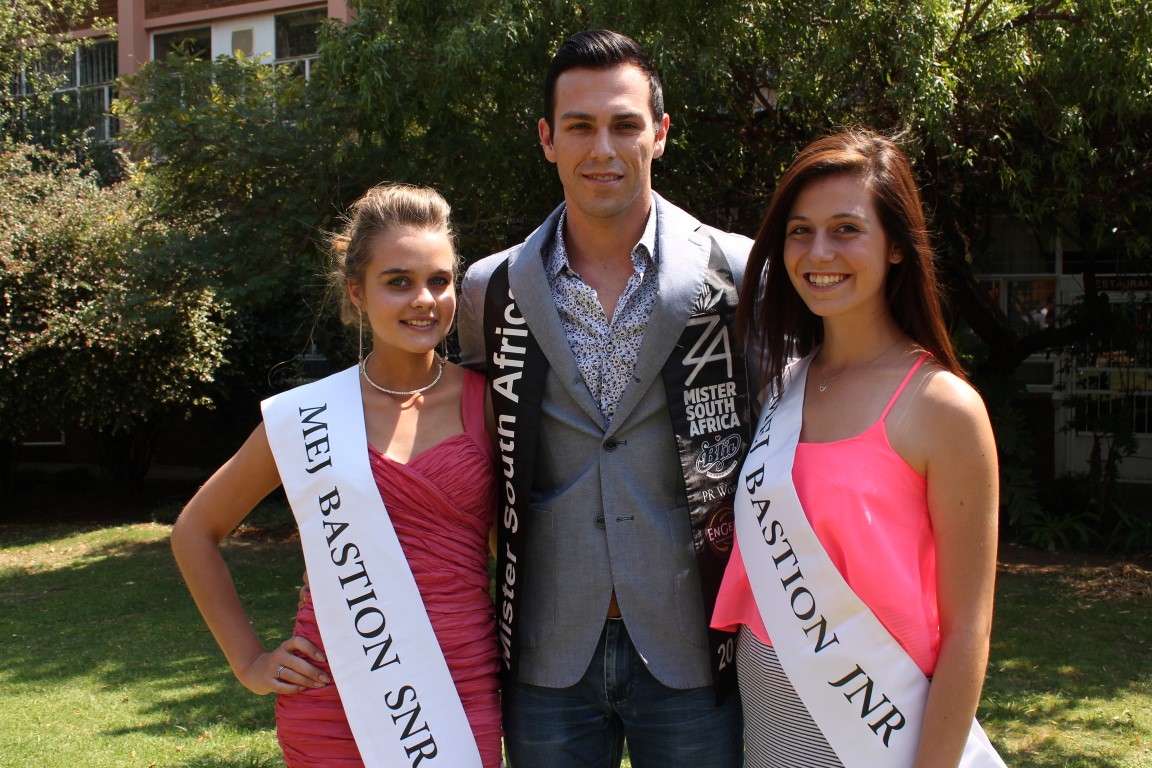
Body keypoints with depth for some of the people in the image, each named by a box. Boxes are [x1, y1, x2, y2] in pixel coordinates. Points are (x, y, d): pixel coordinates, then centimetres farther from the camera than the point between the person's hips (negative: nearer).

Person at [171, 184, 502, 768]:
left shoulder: (486, 403, 1)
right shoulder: (306, 418, -1)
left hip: (463, 699, 1)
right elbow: (195, 531, 11)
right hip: (332, 708, 0)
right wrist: (249, 661, 7)